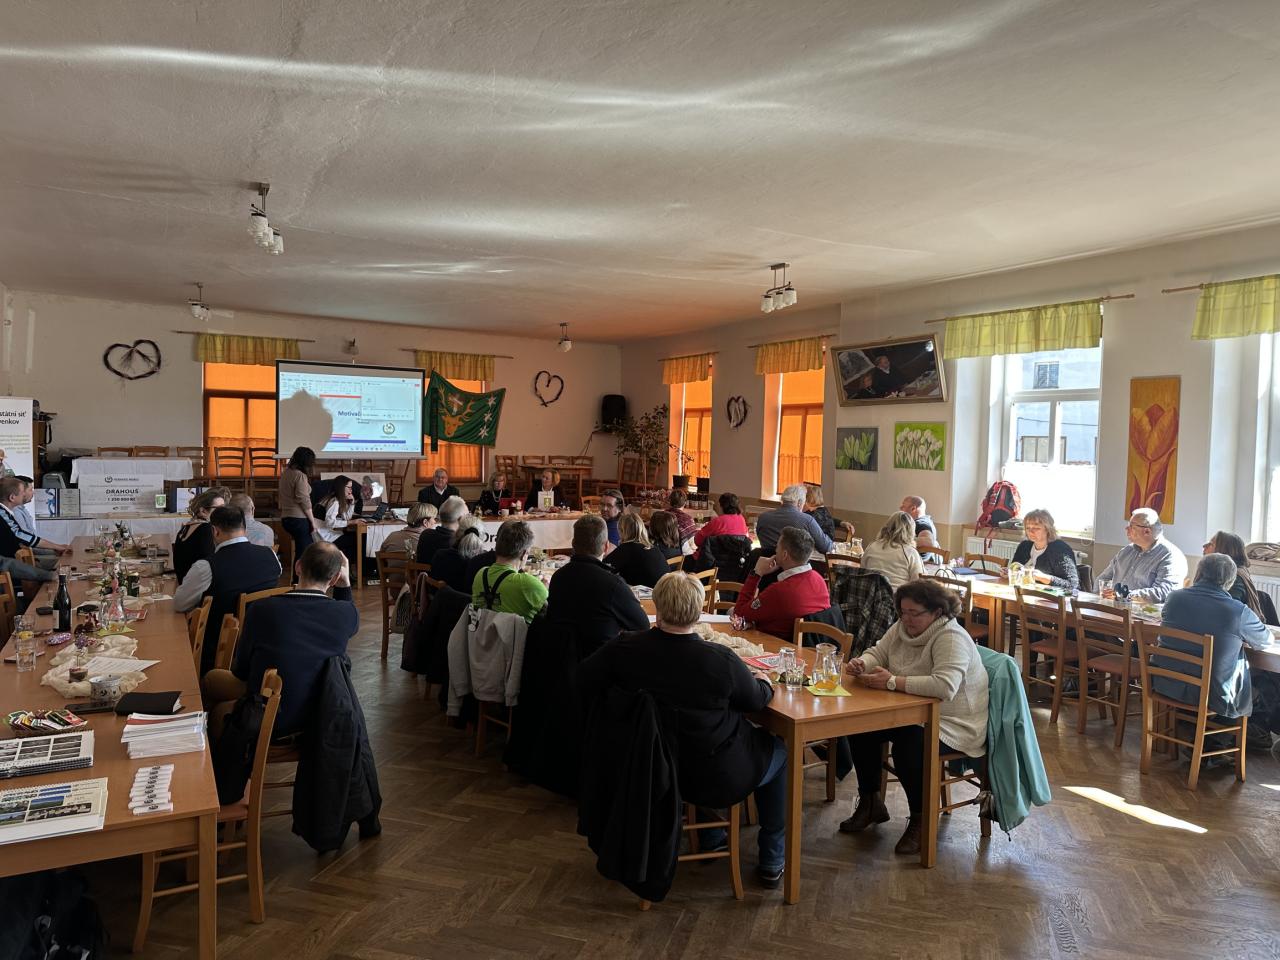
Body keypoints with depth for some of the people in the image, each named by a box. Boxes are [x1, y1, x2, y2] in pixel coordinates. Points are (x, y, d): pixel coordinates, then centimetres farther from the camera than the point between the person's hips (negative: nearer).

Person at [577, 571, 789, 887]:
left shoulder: (625, 648, -20)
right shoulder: (722, 660, -28)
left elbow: (585, 679, -2)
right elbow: (758, 700, -8)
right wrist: (763, 681, 15)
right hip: (719, 781, -4)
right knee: (777, 748, 24)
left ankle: (710, 837, 46)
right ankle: (771, 862, 31)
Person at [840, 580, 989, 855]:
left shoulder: (951, 638, -24)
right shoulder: (902, 628, 3)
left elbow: (945, 686, -38)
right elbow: (877, 654, 8)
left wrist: (893, 682, -35)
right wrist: (861, 664, -17)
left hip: (953, 724, -8)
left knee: (908, 745, -33)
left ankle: (920, 821, -7)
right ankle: (870, 803, 12)